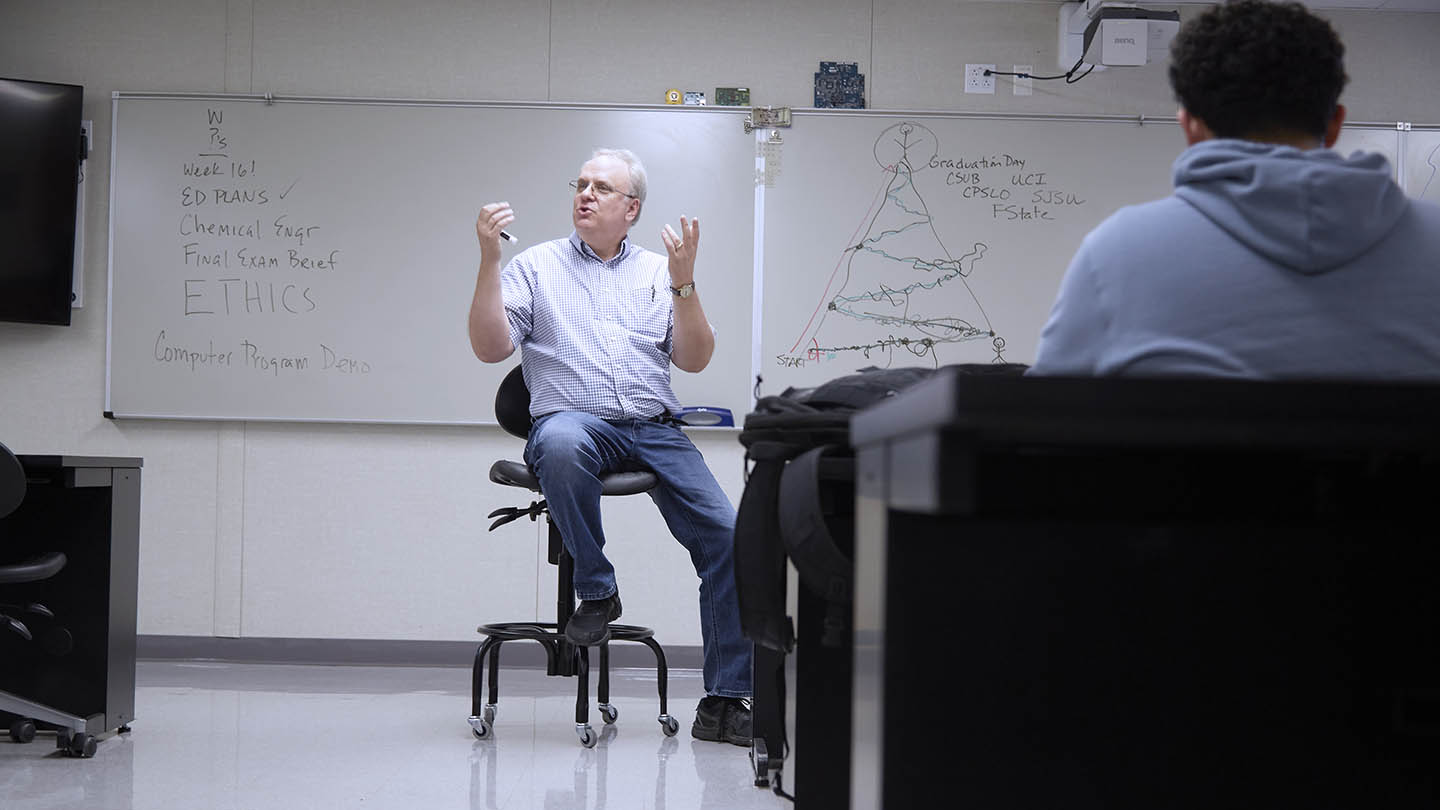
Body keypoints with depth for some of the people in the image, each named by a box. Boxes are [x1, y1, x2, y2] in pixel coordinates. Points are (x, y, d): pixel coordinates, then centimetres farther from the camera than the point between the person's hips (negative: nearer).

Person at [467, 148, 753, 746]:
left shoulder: (658, 271, 17)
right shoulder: (536, 266, 12)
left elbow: (694, 360, 7)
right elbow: (490, 348, 0)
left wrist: (683, 283, -7)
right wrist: (489, 259, -9)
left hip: (655, 430, 3)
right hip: (574, 421, -3)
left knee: (727, 535, -14)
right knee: (560, 444, -40)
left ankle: (725, 702, -7)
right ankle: (596, 590, -18)